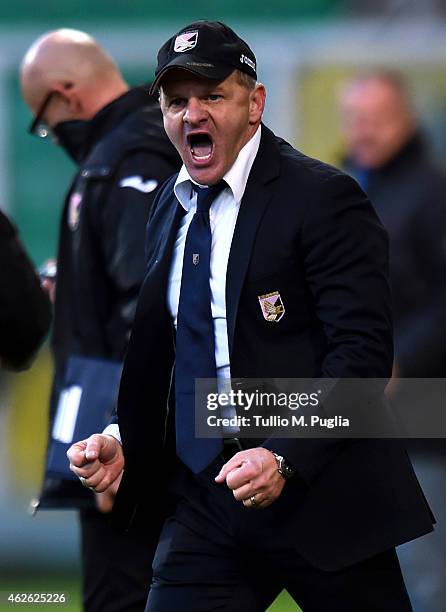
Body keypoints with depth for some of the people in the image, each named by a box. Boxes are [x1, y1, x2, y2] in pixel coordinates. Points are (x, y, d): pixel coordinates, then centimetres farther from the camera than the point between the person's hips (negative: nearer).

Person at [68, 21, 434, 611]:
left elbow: (362, 351, -15)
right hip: (202, 497, 6)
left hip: (317, 492, -5)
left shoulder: (322, 197, -9)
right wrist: (121, 440, 4)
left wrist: (286, 459, -26)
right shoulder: (169, 209, 12)